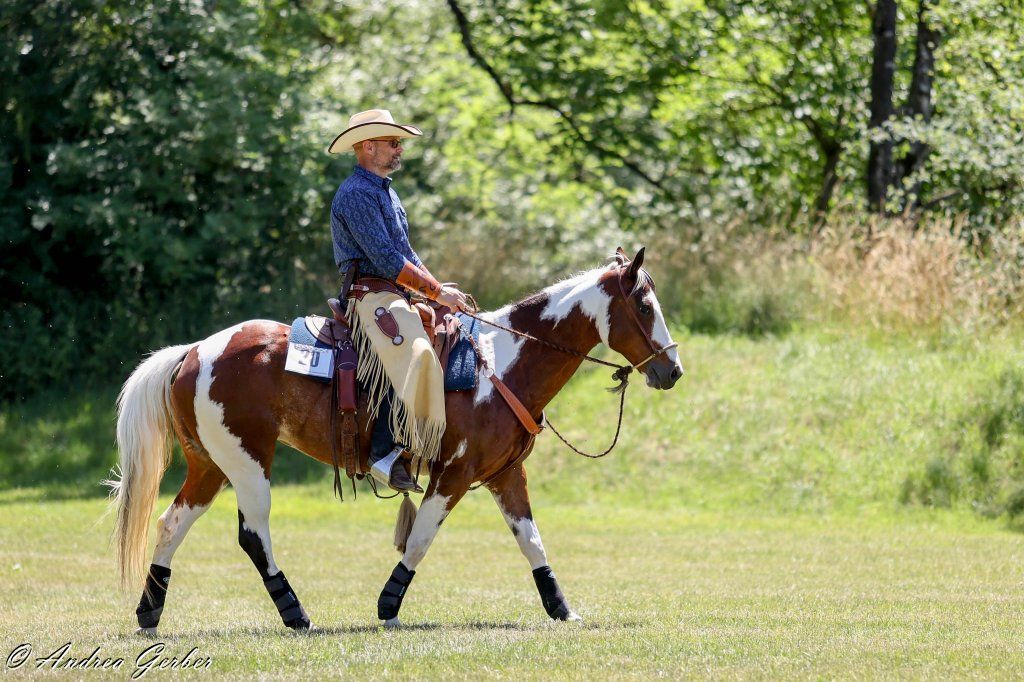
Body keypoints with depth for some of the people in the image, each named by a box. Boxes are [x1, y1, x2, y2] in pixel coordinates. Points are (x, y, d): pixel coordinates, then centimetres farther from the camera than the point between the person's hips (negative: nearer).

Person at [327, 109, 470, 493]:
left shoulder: (385, 192, 23)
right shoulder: (356, 194, -11)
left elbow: (406, 254, 27)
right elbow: (386, 260, -18)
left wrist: (438, 288, 12)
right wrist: (436, 292, -14)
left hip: (395, 298, 11)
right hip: (371, 298, -11)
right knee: (412, 355, -32)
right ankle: (386, 454, -33)